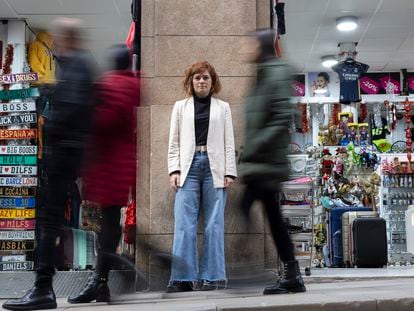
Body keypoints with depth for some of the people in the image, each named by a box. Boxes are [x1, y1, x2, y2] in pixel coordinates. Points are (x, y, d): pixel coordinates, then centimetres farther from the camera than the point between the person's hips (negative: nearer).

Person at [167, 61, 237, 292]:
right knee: (184, 223, -5)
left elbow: (229, 142, 8)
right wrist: (174, 170, -2)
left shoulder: (223, 107, 13)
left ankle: (215, 276, 5)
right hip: (188, 166, 1)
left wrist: (229, 172, -2)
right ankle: (183, 277, -3)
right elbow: (174, 141, 10)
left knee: (214, 223, 0)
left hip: (214, 167, 0)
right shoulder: (181, 107, 14)